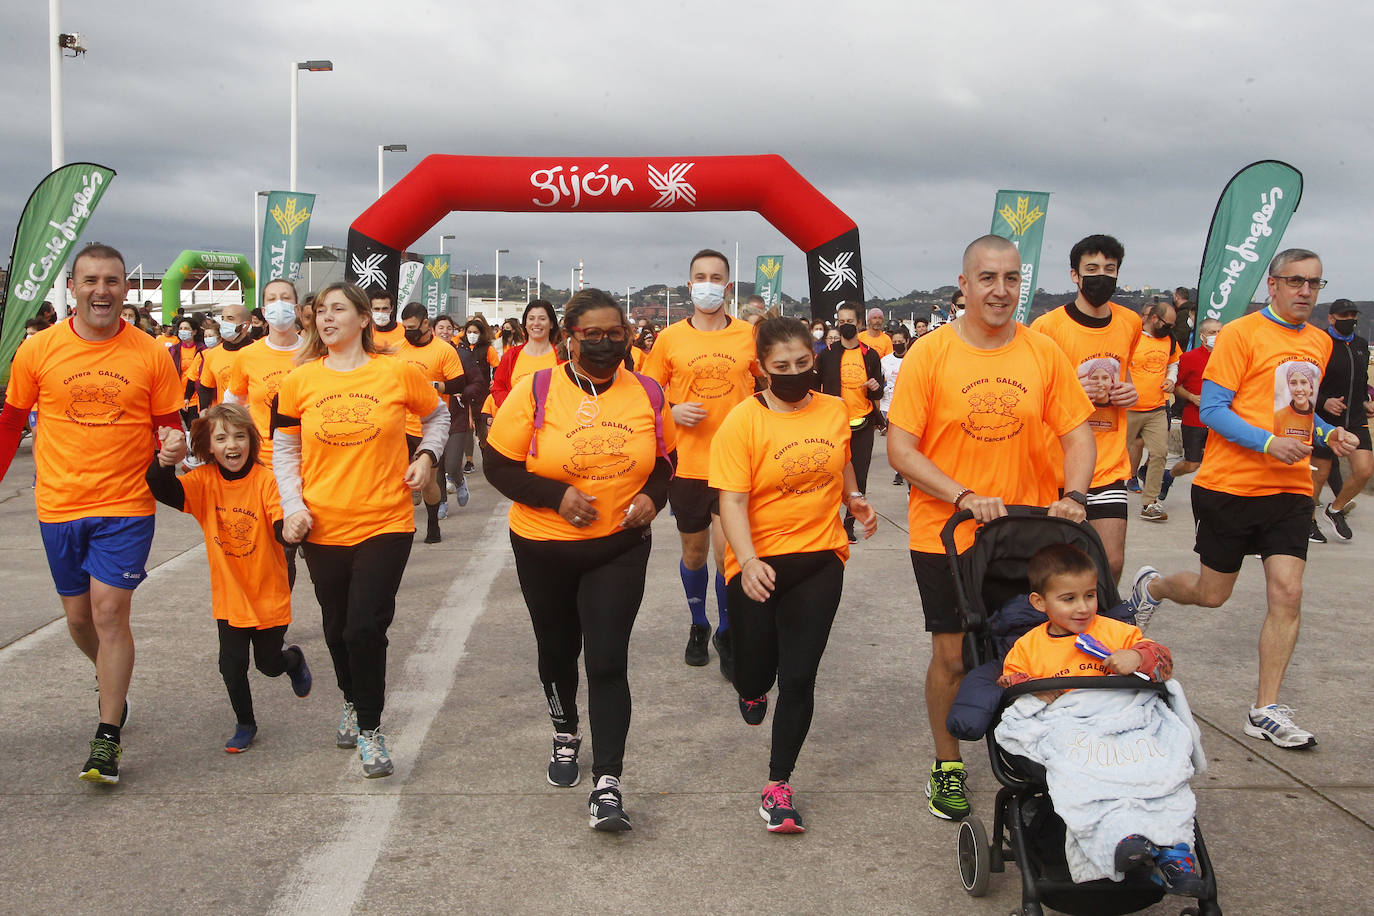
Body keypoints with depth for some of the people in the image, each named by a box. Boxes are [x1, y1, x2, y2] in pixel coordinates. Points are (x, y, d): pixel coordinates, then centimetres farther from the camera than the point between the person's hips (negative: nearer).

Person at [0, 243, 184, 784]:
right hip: (59, 506, 2)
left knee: (109, 611, -9)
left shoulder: (151, 355, -4)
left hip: (126, 505, -2)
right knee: (79, 616, 13)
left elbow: (168, 425, 6)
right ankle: (111, 682, 44)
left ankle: (107, 738, 0)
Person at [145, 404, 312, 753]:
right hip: (229, 596, 2)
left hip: (268, 593, -2)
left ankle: (294, 659, 50)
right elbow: (164, 492, -24)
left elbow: (282, 528, -24)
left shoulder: (265, 480, -16)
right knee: (232, 665, 4)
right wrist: (164, 463, -44)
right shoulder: (204, 480, -9)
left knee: (269, 663, 14)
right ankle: (245, 724, 28)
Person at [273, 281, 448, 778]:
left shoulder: (398, 372, -4)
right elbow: (284, 449, 9)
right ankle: (353, 703, 42)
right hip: (323, 527, 3)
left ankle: (370, 728, 8)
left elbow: (437, 415, 14)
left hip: (385, 523, -3)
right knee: (338, 628, 16)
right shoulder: (299, 380, 0)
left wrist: (426, 456, -3)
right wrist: (292, 506, -3)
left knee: (365, 628, -10)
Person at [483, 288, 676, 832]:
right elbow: (497, 463, -8)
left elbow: (667, 459, 11)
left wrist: (652, 495, -10)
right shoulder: (536, 391, -10)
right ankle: (566, 734, 46)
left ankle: (606, 784, -4)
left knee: (608, 661, -9)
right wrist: (557, 495, -20)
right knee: (558, 650, 19)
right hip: (544, 549, 0)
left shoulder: (647, 395, -2)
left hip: (620, 548, 0)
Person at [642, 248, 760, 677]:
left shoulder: (749, 335, 0)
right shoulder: (670, 338, 0)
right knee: (694, 551, 14)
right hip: (686, 463, 1)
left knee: (726, 549, -8)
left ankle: (727, 633, 14)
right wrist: (673, 412, -11)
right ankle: (699, 625, 36)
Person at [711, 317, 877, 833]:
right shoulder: (743, 422, -11)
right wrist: (748, 563, -30)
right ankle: (752, 690, 49)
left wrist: (854, 498, 3)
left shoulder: (834, 411, 3)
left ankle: (778, 786, 14)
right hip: (757, 565, -2)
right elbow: (732, 502, -16)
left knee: (799, 678, 0)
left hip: (820, 560, 3)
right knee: (756, 672, 9)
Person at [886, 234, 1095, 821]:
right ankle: (947, 766, 26)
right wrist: (965, 497, -20)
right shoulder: (930, 353, -8)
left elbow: (1077, 433, 5)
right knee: (952, 655, 6)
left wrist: (1072, 494, -13)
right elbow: (900, 449, -10)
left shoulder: (1043, 353, 0)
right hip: (945, 535, -2)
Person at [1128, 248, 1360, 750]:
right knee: (1212, 593, 7)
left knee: (1287, 593, -5)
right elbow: (1212, 410, -12)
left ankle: (1266, 711, 4)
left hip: (1290, 488, 5)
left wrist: (1328, 433, 4)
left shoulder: (1320, 343, 12)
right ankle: (1150, 586, 41)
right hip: (1230, 484, -5)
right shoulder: (1241, 334, -8)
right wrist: (1268, 443, -24)